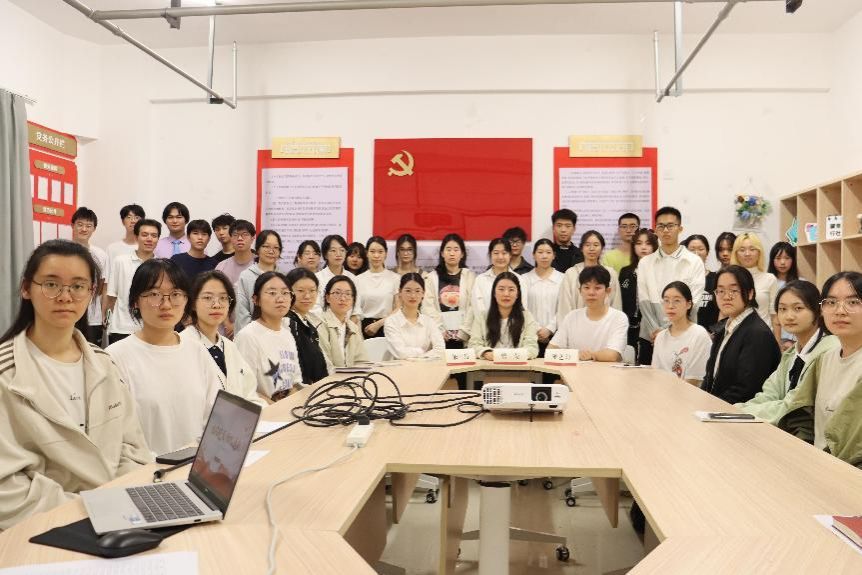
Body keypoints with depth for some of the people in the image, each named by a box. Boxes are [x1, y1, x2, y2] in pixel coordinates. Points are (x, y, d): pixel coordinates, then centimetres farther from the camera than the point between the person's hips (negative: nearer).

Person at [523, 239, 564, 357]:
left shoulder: (561, 279, 4)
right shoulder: (524, 279, 6)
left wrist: (549, 329, -9)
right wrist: (536, 330, -7)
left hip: (554, 334, 0)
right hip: (531, 335, 0)